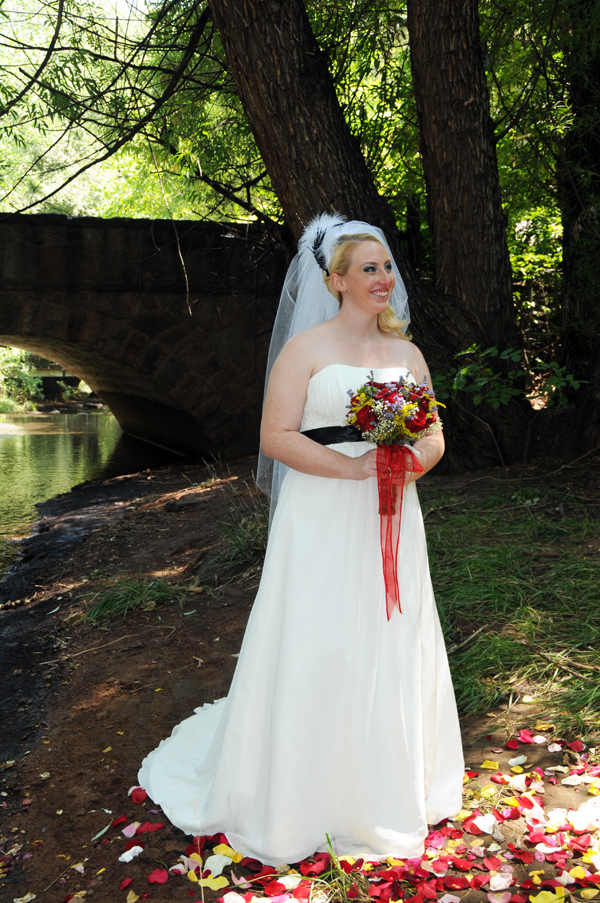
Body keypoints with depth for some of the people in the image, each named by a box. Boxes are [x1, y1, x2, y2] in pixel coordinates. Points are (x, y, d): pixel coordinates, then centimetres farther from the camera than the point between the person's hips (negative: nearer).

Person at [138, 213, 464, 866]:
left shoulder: (407, 353, 12)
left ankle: (388, 787, 33)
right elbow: (277, 436, -12)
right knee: (316, 652, 1)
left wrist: (413, 459, -10)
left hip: (390, 523, 5)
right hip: (323, 523, -5)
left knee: (391, 652, 13)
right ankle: (301, 795, 22)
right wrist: (356, 466, -20)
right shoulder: (306, 348, -5)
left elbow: (434, 439, 14)